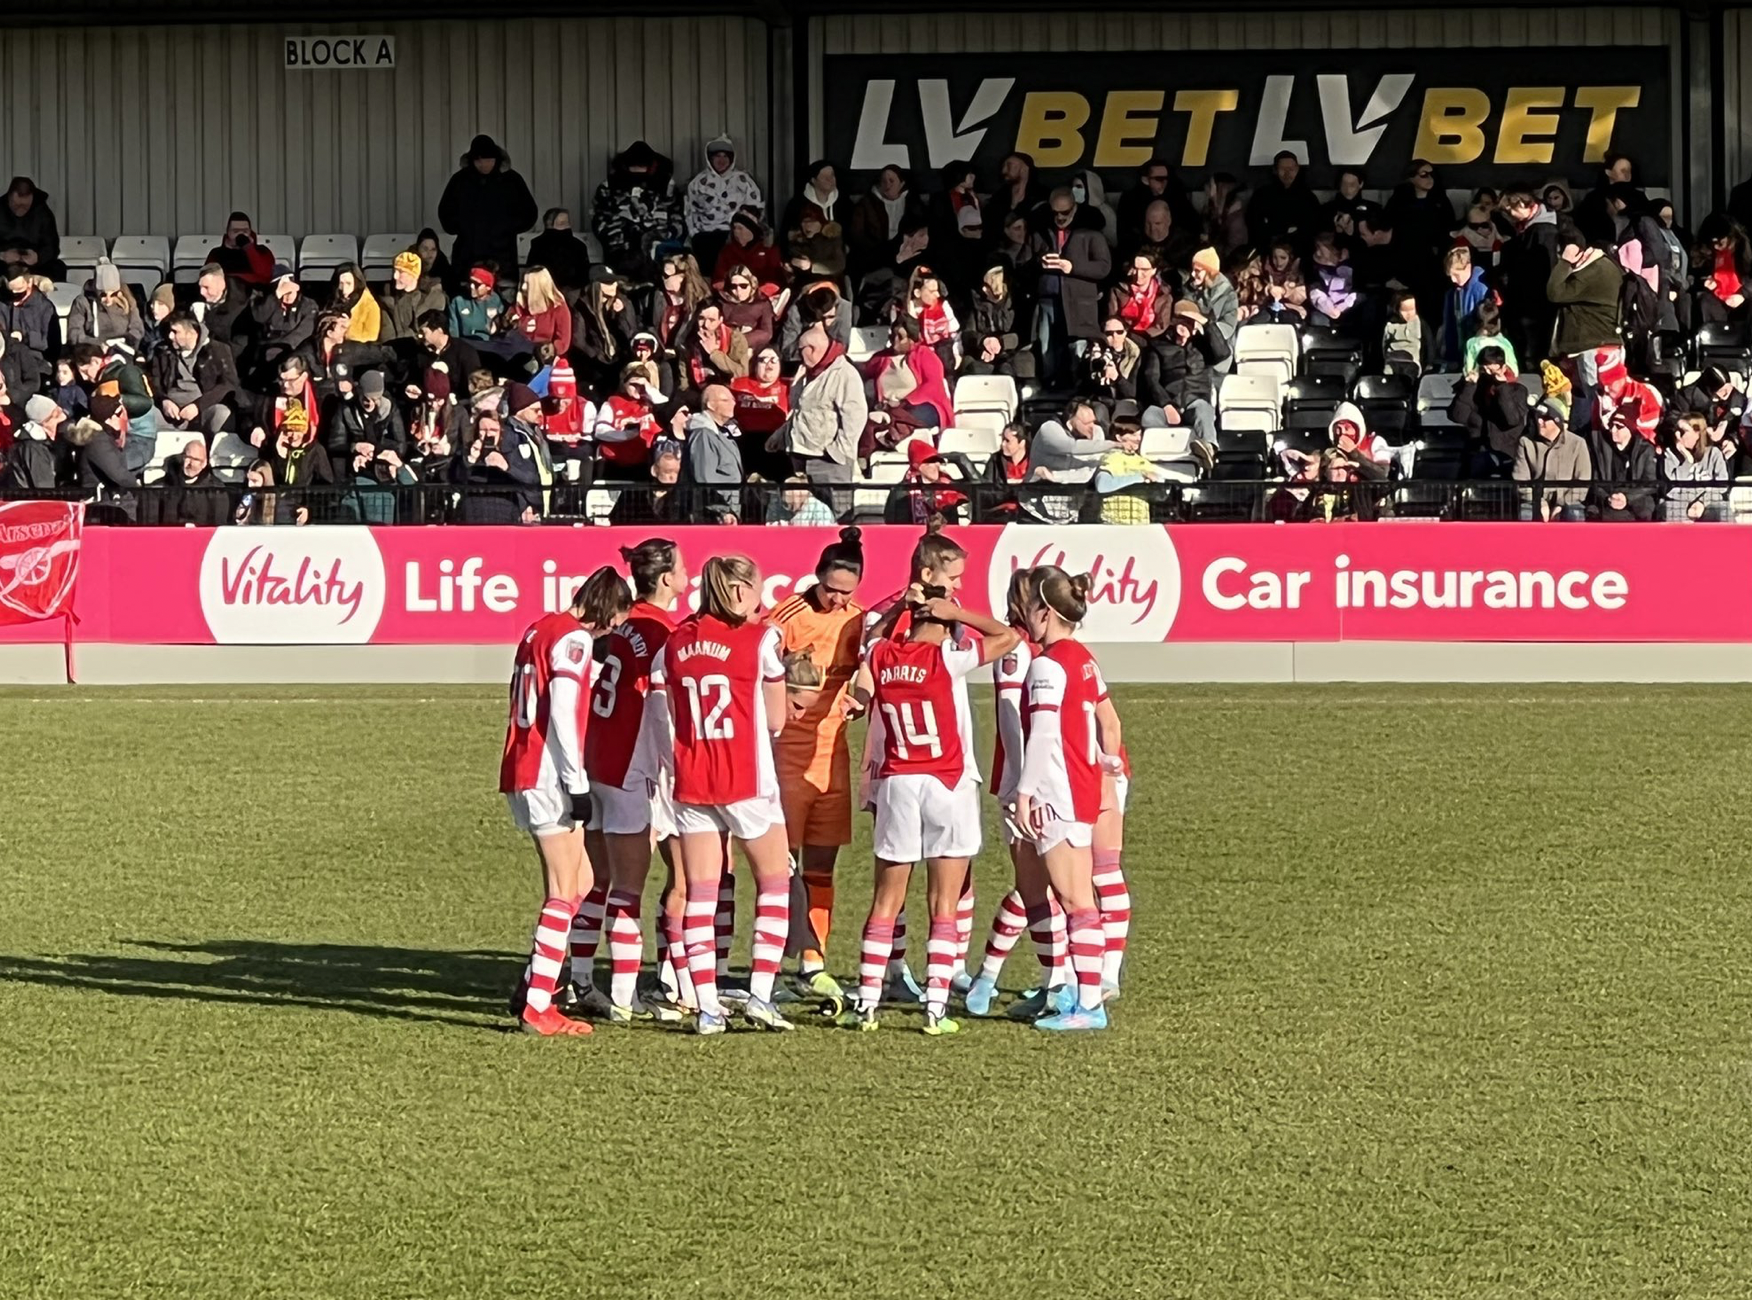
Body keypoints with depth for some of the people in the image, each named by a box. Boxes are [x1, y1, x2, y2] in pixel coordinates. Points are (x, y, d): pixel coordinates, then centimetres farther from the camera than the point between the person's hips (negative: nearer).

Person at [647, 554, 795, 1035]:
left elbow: (663, 720, 2)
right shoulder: (760, 639, -7)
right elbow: (775, 722, -1)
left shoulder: (675, 643, 4)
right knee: (774, 882, 11)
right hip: (747, 781, -4)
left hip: (691, 784, 4)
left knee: (700, 892, 5)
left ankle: (707, 1006, 1)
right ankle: (760, 993, 1)